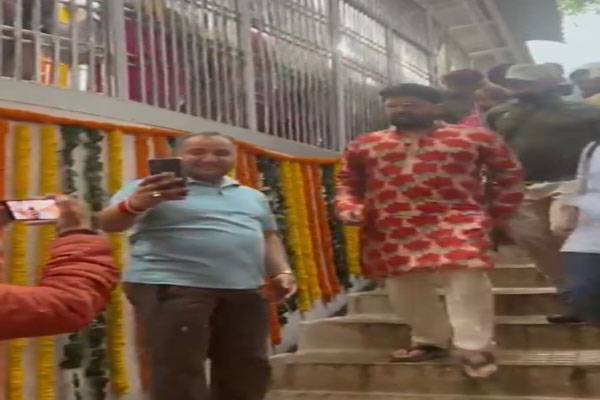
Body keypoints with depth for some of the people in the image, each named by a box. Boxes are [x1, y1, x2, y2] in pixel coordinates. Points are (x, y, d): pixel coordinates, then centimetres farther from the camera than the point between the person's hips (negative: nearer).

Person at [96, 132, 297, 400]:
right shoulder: (153, 188, 1)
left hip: (245, 292, 6)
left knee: (246, 370, 12)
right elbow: (108, 224, -8)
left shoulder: (252, 196, 21)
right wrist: (134, 205, -30)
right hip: (171, 288, -5)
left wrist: (281, 271, 10)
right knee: (179, 371, -8)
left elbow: (268, 237, 27)